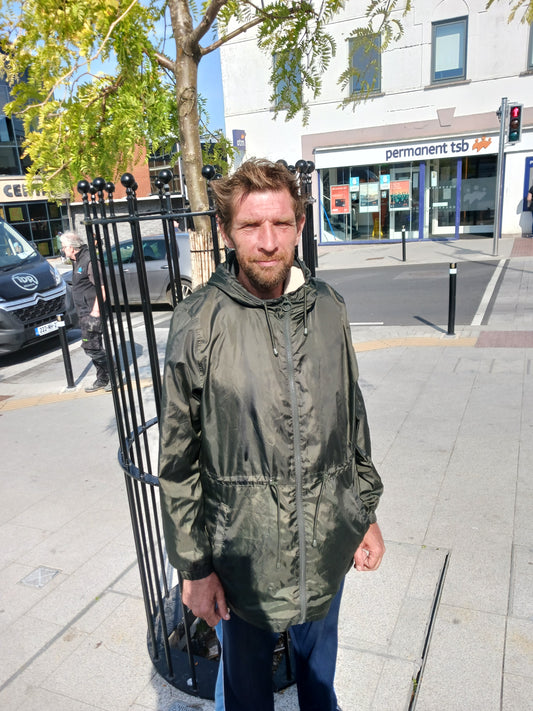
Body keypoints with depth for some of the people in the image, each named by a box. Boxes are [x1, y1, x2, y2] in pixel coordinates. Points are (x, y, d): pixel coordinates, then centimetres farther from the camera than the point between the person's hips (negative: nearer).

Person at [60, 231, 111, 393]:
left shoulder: (89, 260, -15)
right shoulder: (77, 262, 16)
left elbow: (101, 287, -21)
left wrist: (95, 311, -24)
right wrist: (83, 314, 20)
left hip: (92, 313, -10)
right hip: (84, 313, 10)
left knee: (91, 346, -9)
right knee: (93, 347, 13)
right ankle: (102, 379, 23)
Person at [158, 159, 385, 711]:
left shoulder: (328, 308, -6)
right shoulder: (197, 323, -17)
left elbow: (353, 418, 4)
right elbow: (179, 461, -11)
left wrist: (368, 512, 8)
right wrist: (194, 566, -7)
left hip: (328, 543, 4)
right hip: (244, 555, -3)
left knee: (319, 658, 30)